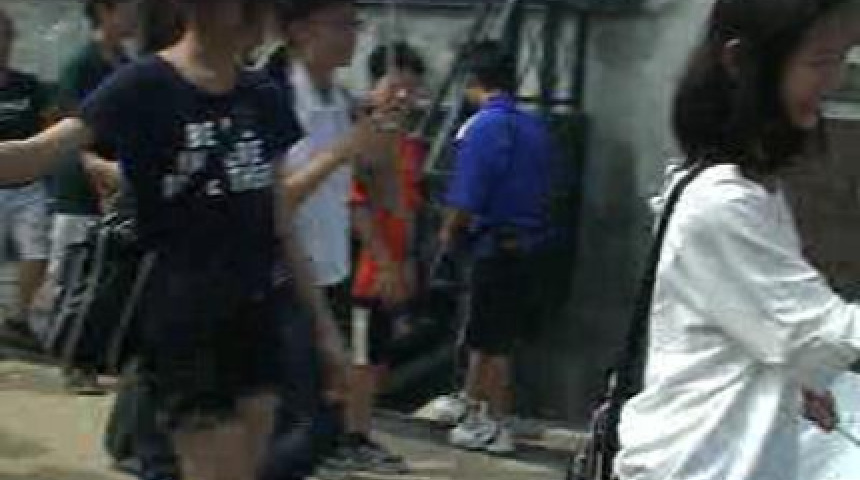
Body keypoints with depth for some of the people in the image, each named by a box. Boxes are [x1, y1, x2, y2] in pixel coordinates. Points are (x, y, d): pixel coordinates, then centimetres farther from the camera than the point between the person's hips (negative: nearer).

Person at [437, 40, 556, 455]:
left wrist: (448, 233, 0)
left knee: (492, 339, 5)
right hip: (531, 243, 7)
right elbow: (542, 186, 6)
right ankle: (472, 401, 33)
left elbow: (465, 197, -17)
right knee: (483, 329, 21)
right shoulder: (536, 127, 5)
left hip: (498, 245, -7)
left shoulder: (483, 126, -15)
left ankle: (497, 427, 14)